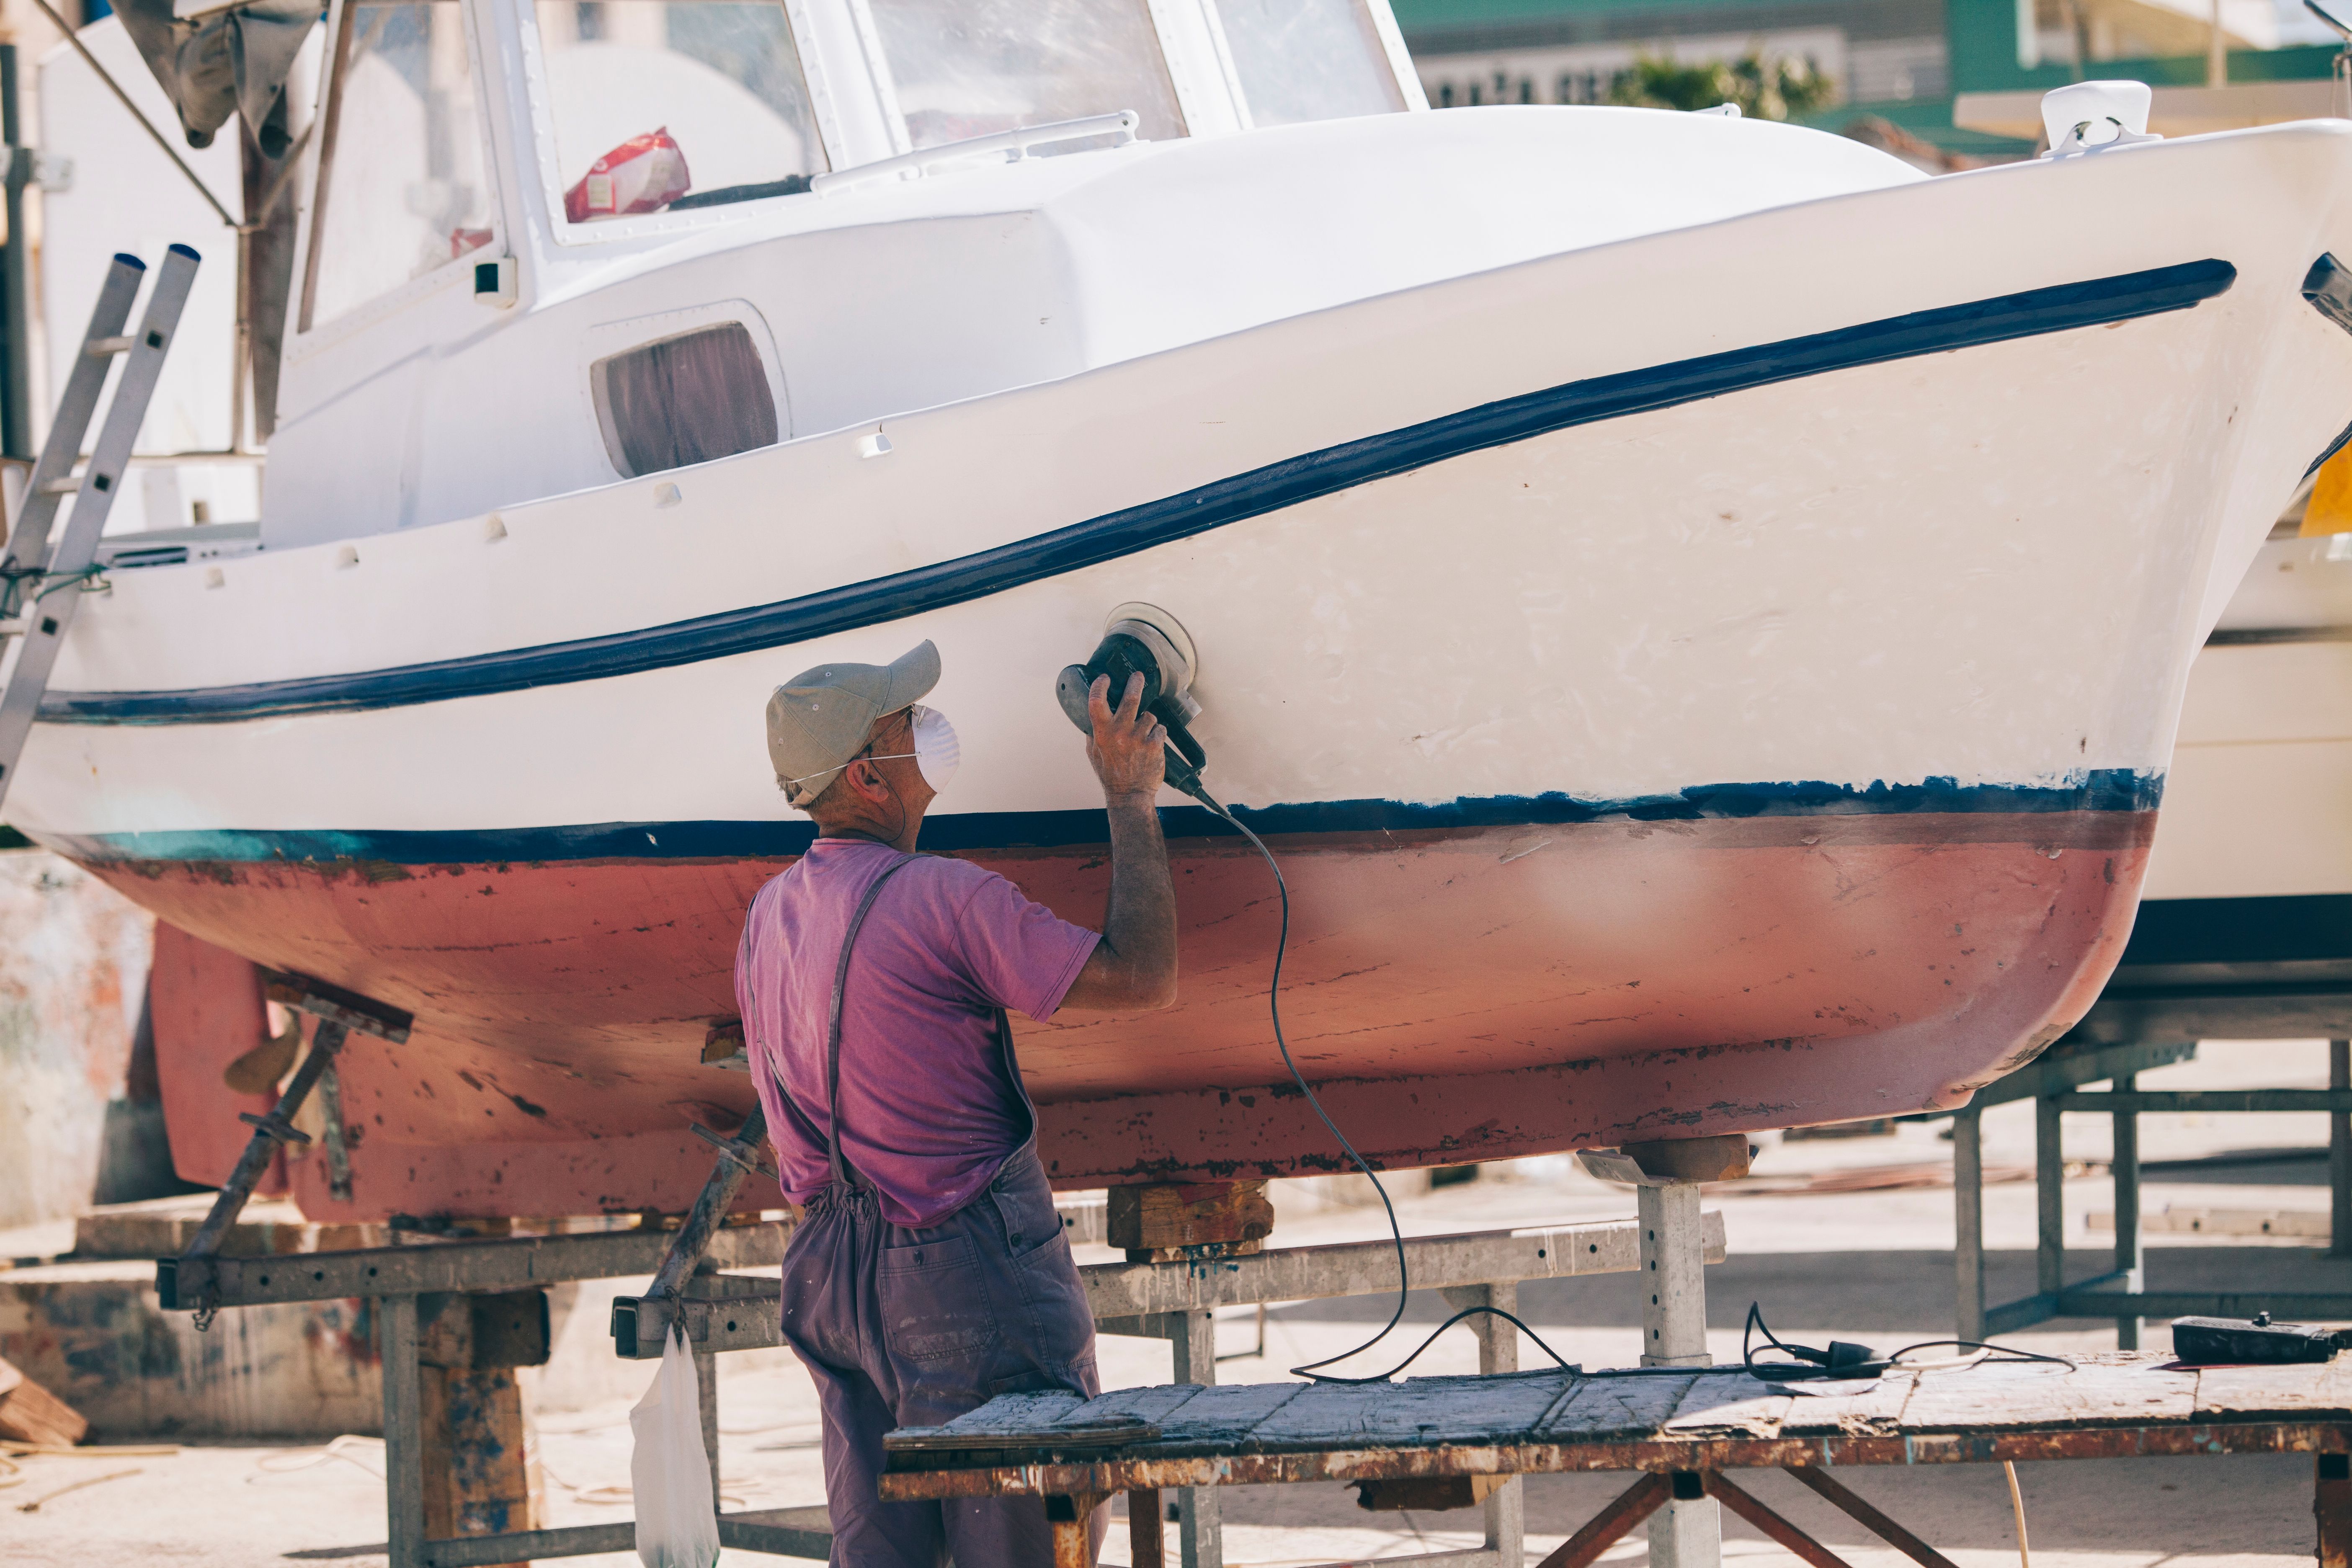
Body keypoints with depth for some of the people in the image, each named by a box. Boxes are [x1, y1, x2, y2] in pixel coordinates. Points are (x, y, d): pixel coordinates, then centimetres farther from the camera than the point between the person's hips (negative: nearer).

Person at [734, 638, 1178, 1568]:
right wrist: (1132, 800, -6)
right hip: (968, 1272, -8)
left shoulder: (770, 915, 10)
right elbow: (1142, 977, -15)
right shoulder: (941, 897, -16)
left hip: (837, 1272, 8)